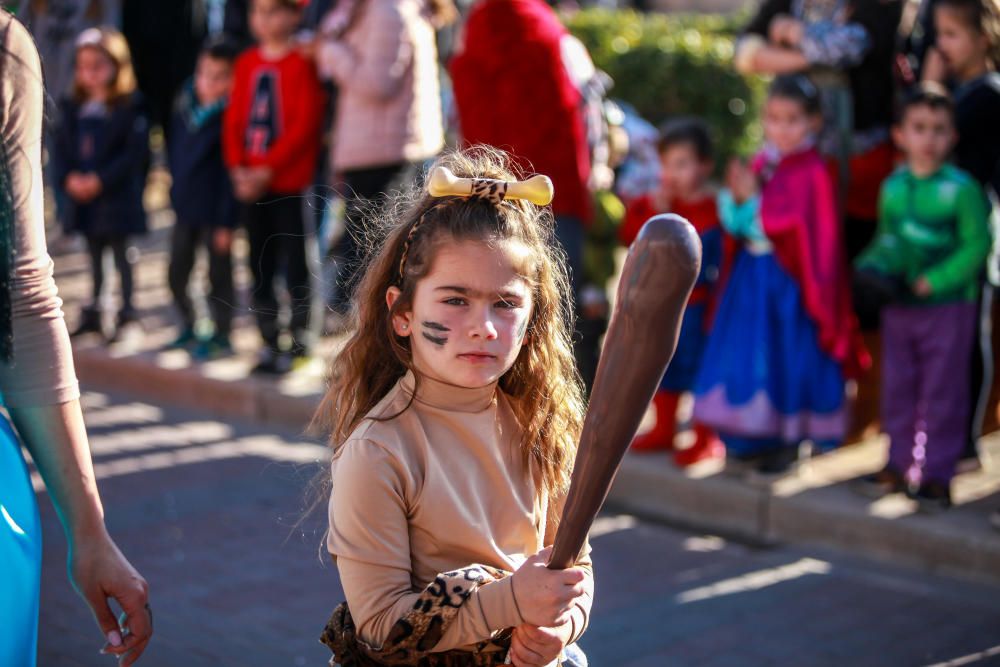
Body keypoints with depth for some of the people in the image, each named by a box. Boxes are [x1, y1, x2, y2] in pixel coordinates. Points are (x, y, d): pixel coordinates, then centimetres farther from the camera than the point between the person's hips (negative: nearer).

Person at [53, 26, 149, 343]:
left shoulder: (130, 108, -9)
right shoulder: (73, 109, 9)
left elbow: (134, 153, -16)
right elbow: (61, 149, 7)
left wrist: (100, 181, -20)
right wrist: (68, 178, -11)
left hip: (117, 199, -6)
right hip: (82, 199, 6)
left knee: (122, 255, 2)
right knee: (94, 255, 16)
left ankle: (127, 313, 8)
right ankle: (93, 312, 24)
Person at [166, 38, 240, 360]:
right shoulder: (186, 102, 4)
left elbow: (231, 173, -16)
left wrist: (227, 222, -16)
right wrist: (177, 185, 13)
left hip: (215, 212, -7)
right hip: (185, 207, 7)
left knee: (218, 274, 4)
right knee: (177, 273, 15)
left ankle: (220, 335, 17)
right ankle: (188, 327, 33)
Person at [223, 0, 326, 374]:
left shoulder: (302, 63, -9)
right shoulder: (247, 64, 10)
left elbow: (305, 125, -14)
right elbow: (234, 119, 9)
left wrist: (268, 169, -16)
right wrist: (238, 168, -4)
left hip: (290, 182, -6)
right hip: (252, 184, 6)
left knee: (294, 264, -1)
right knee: (260, 266, 10)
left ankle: (297, 343, 9)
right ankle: (269, 343, 19)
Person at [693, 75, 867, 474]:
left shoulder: (812, 172, -12)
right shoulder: (762, 163, 8)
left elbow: (792, 225, -19)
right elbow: (734, 222, 8)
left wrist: (754, 199, -19)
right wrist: (736, 197, -12)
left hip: (789, 280, -7)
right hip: (752, 274, 7)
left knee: (789, 357, 0)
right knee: (750, 351, 11)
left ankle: (791, 439, 12)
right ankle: (759, 437, 24)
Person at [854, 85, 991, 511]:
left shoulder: (961, 188, -11)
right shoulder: (893, 187, 5)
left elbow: (976, 245, -12)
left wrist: (933, 280, -18)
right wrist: (877, 266, -5)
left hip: (948, 305, -5)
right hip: (899, 305, 5)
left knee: (942, 391, 2)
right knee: (898, 387, 12)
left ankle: (936, 473, 11)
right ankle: (899, 464, 25)